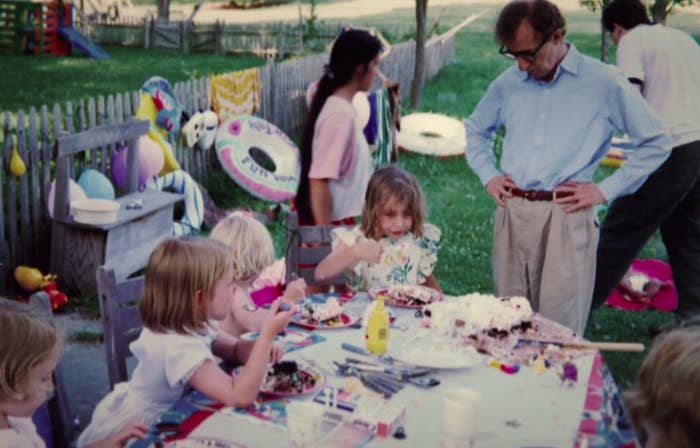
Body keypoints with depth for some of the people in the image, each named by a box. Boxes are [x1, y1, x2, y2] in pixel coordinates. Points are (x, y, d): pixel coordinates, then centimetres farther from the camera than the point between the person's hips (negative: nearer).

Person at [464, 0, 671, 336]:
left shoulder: (604, 83, -2)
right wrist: (488, 175, 11)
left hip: (566, 219, -4)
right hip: (511, 215, 4)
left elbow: (656, 144, 3)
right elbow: (476, 130, 27)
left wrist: (606, 190, -4)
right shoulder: (508, 83, 10)